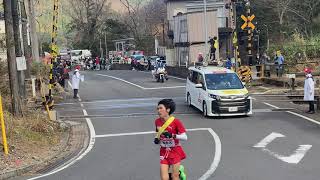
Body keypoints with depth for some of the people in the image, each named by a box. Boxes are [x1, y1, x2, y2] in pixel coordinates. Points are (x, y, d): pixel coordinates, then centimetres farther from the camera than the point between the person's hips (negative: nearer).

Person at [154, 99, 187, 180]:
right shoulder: (157, 122, -1)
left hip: (175, 151, -4)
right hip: (164, 152, 4)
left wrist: (172, 135, -30)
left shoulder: (176, 122, -15)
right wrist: (156, 139, -4)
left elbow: (185, 137, -17)